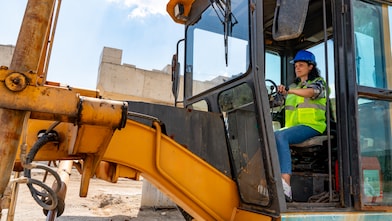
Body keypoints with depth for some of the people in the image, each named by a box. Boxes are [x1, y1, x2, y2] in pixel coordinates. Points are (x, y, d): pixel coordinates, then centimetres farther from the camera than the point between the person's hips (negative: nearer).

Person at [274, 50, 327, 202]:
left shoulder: (318, 82, 10)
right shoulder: (294, 86, 30)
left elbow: (310, 92, -16)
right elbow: (283, 105, 27)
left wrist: (288, 91, -33)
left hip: (311, 125, -6)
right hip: (292, 126, 6)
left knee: (280, 136, -35)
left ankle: (286, 187, -42)